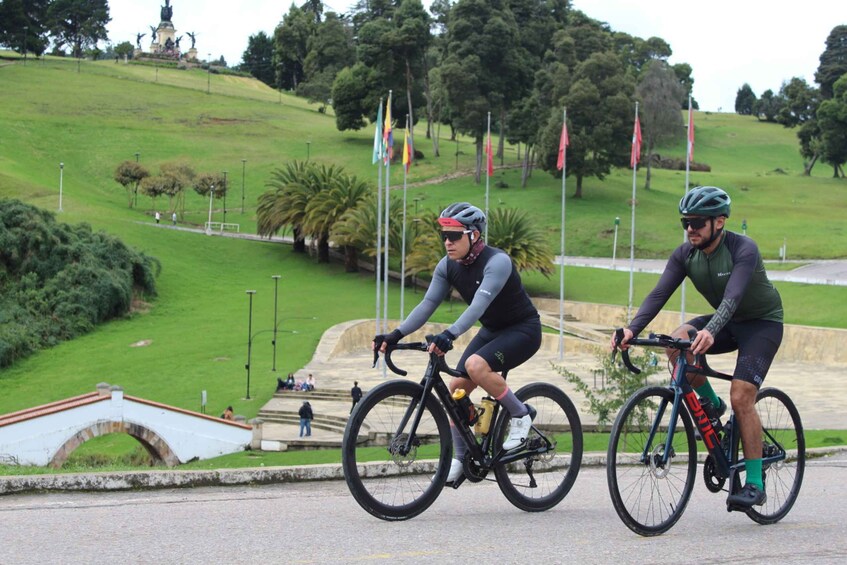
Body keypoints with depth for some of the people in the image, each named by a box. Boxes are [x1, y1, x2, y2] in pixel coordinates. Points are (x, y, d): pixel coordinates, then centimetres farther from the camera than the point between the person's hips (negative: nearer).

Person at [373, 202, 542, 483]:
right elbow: (427, 304, -9)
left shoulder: (497, 262, -27)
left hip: (523, 330, -7)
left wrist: (449, 335, -53)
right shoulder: (448, 266, -5)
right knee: (456, 388, -5)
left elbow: (479, 305, -40)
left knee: (476, 365, -32)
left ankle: (520, 415, -11)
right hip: (491, 330, 7)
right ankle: (462, 456, 10)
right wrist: (396, 335, -22)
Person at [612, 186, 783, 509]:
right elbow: (659, 294, -19)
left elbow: (732, 297, -41)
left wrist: (710, 331, -59)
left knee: (741, 397, -20)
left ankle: (755, 484, -11)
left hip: (762, 323, -5)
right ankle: (710, 404, 0)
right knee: (678, 343, -25)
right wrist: (632, 329, -36)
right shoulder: (685, 254, -11)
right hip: (727, 322, 5)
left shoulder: (743, 249, -27)